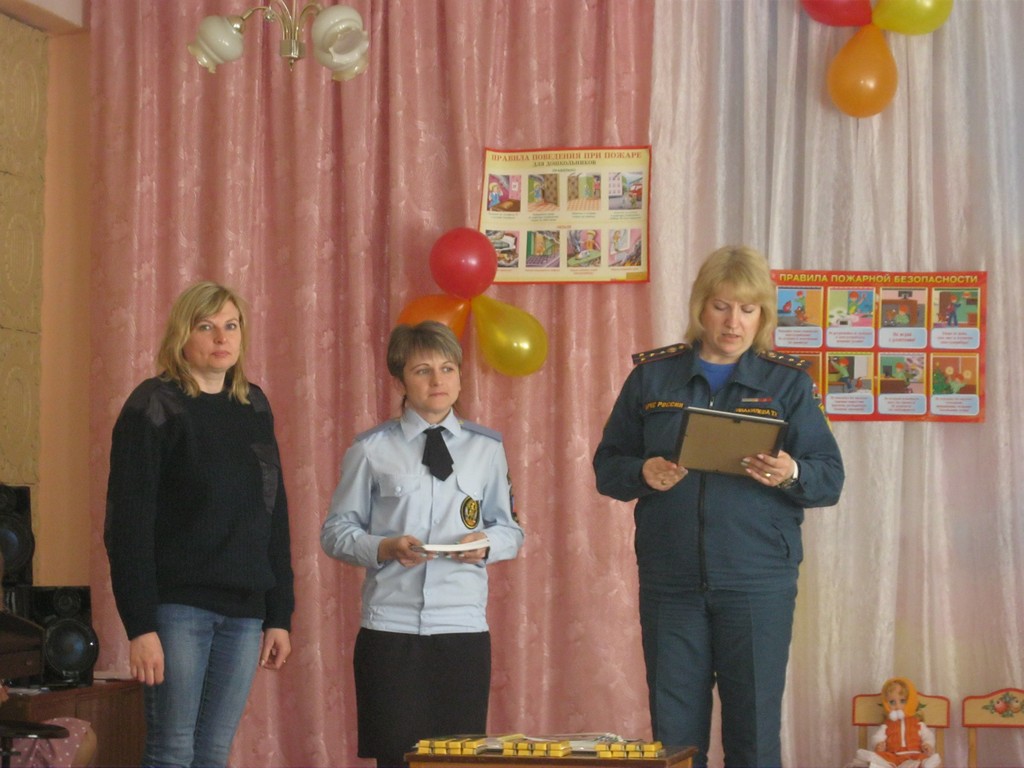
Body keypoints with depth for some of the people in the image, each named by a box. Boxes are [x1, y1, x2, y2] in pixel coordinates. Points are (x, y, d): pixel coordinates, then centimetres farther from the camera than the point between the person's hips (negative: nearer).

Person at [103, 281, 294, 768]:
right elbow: (128, 522, -9)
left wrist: (279, 614, 10)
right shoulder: (155, 407, -5)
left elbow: (274, 515, 16)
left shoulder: (253, 407, 12)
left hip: (244, 609, 5)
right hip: (178, 605, -5)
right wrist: (140, 625, -16)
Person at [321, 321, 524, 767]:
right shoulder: (371, 450, 4)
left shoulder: (487, 449, 10)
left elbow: (511, 530, 14)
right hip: (390, 627, -1)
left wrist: (487, 544, -8)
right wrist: (384, 549, -13)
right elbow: (336, 531, 5)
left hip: (463, 627, 2)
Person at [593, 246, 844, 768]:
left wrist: (791, 474, -19)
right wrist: (643, 474, -12)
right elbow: (607, 466, 10)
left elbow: (830, 479, 3)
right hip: (670, 582, 1)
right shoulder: (652, 376, 9)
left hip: (757, 583, -1)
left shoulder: (788, 382, 6)